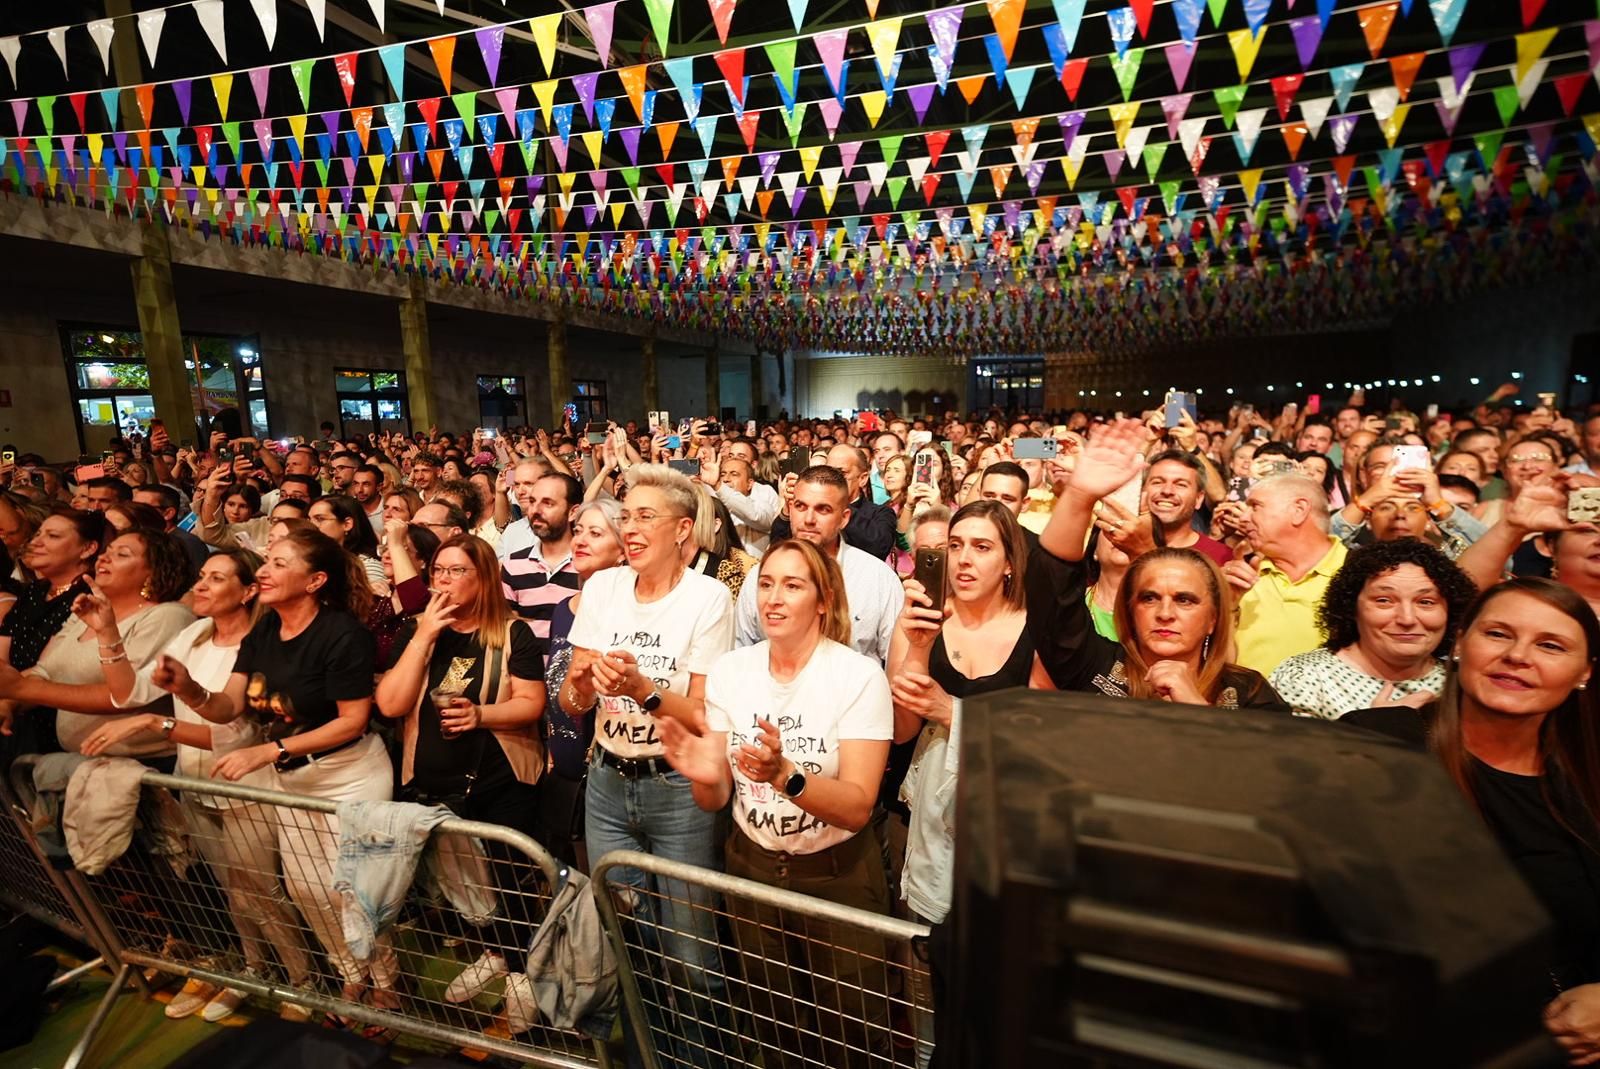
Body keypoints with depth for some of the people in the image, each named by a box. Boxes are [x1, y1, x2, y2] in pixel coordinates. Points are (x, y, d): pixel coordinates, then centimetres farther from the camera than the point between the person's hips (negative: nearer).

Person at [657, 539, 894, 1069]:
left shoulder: (858, 675, -19)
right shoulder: (728, 669, -7)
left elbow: (857, 807, -23)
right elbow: (715, 801, -3)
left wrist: (784, 774, -39)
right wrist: (704, 776, -26)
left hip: (837, 873, -3)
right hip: (752, 866, 4)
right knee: (769, 1018, 24)